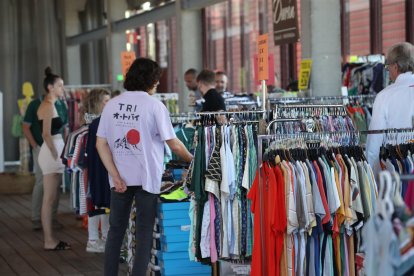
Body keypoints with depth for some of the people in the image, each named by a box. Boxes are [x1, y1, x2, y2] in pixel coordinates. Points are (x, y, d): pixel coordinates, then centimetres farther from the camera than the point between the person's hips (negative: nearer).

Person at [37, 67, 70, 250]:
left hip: (54, 152, 11)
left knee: (51, 198, 11)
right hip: (51, 153, -11)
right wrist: (55, 155, -17)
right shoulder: (48, 106, -13)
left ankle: (50, 238, 15)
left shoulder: (49, 104, 17)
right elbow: (46, 134, -20)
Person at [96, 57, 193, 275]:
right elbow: (174, 145, -6)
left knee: (116, 230, 13)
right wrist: (192, 160, 11)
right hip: (146, 177, -4)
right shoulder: (154, 105, -8)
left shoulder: (112, 104, 4)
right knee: (144, 233, 5)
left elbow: (101, 144, 0)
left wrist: (115, 176, -2)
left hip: (120, 178, 4)